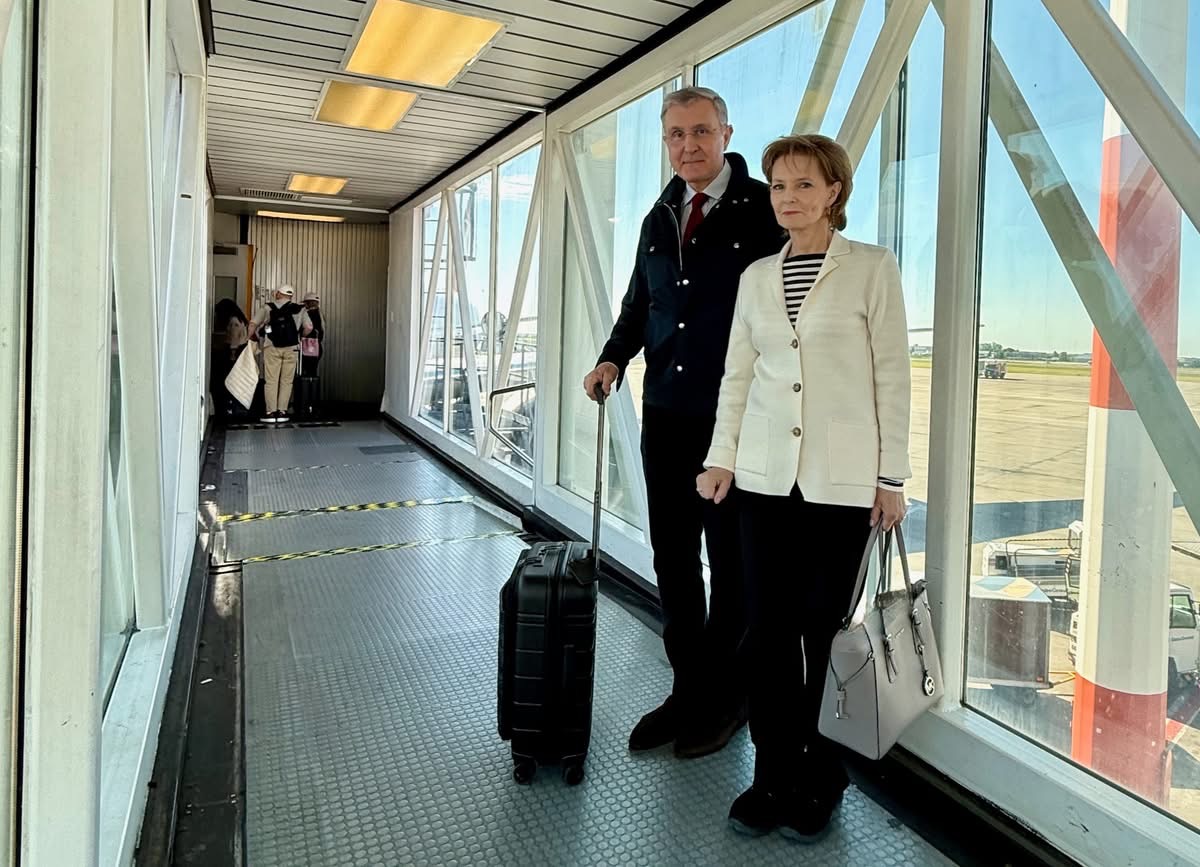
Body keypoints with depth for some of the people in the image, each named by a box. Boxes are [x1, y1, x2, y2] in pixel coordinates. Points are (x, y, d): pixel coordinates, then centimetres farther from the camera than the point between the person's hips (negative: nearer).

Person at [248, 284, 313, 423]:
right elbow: (308, 328, -1)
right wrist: (300, 337, 17)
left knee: (271, 380, 3)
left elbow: (253, 324, -3)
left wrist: (251, 337, 15)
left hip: (272, 348, -1)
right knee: (286, 381, 6)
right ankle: (282, 412, 4)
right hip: (291, 349, 1)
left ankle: (271, 412, 1)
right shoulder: (300, 310, 7)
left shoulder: (268, 308, 4)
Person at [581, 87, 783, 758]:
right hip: (666, 413, 6)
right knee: (673, 557, 12)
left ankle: (725, 699, 24)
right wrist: (614, 357, 4)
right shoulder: (660, 219, 15)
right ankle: (688, 689, 28)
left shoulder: (762, 211, -5)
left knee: (731, 561, 6)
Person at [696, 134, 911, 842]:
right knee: (769, 627, 6)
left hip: (842, 478, -3)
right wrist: (723, 457, 6)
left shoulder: (873, 268, 0)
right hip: (766, 475, 4)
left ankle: (820, 780, 23)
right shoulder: (756, 277, 12)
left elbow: (893, 377, -2)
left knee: (824, 630, 4)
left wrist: (892, 475, -4)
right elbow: (738, 375, 13)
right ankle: (774, 775, 21)